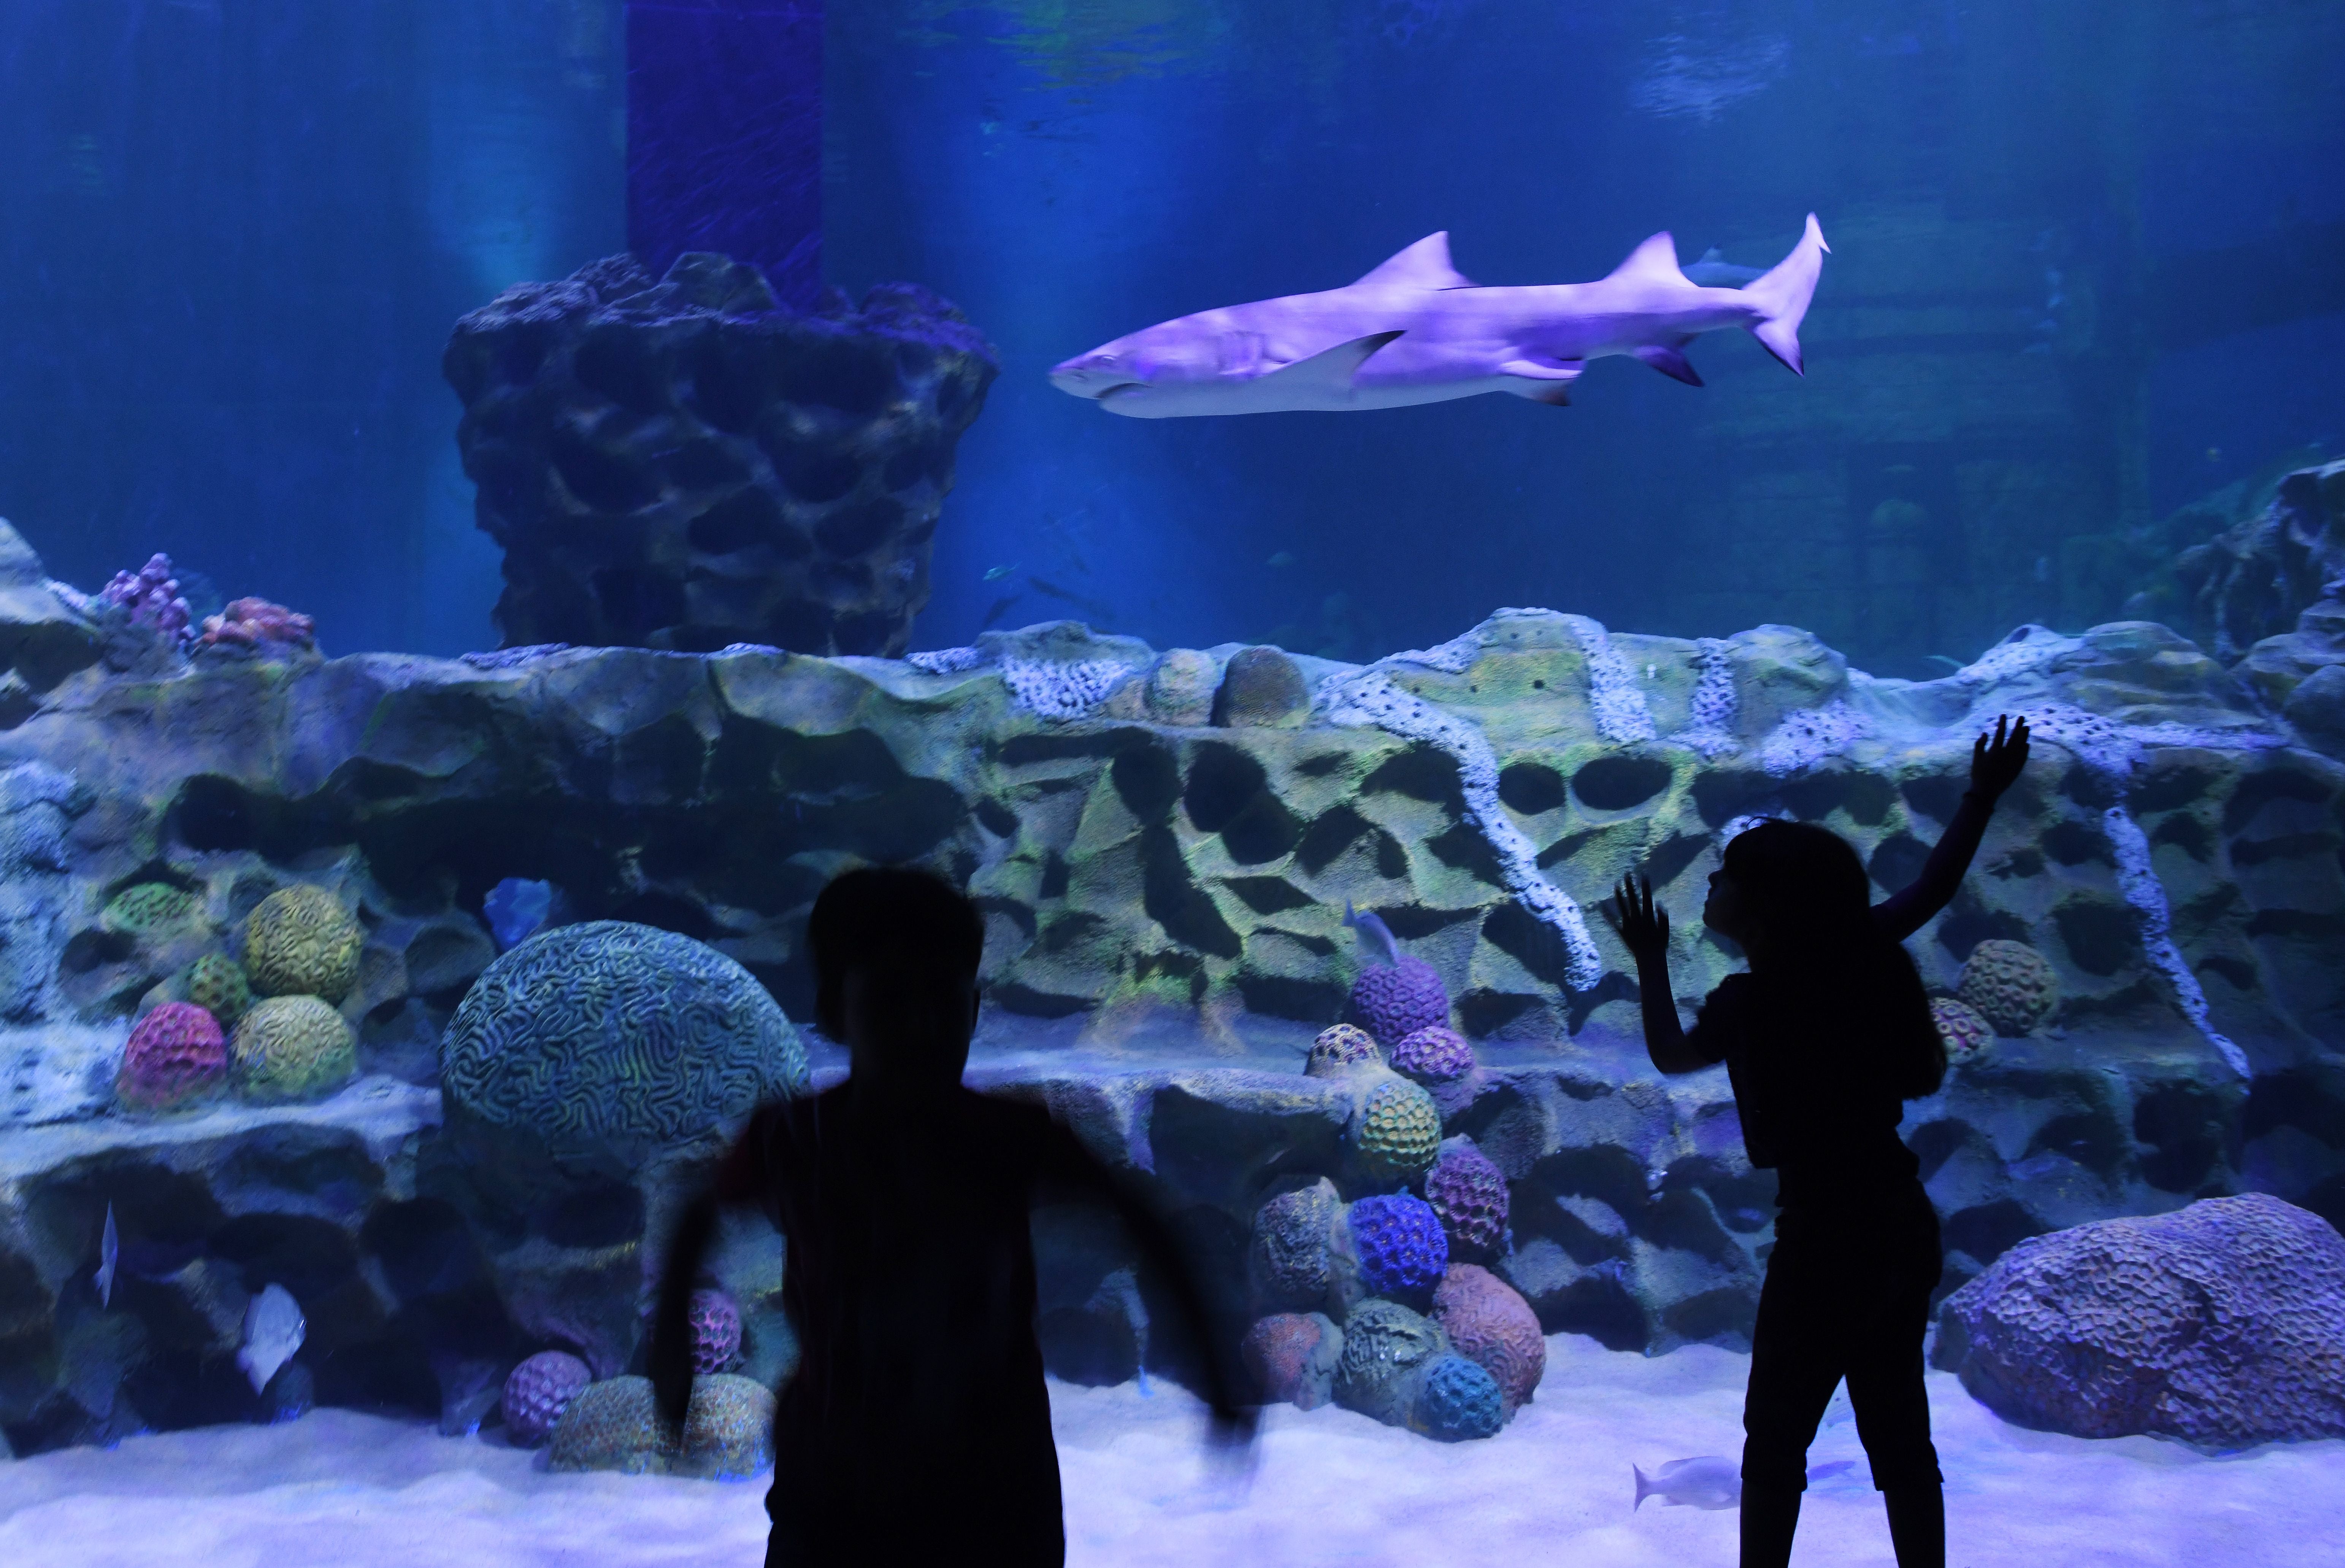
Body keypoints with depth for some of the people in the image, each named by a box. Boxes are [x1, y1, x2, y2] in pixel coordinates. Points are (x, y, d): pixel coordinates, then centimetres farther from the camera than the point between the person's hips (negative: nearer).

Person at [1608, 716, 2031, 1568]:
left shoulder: (1753, 1002, -15)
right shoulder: (1859, 953, 0)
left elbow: (1670, 1055, 5)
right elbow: (1933, 887, 18)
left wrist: (1651, 962, 18)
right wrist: (1982, 799, 27)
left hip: (1826, 1240, -7)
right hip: (1901, 1225, 7)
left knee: (1775, 1443, 4)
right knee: (1899, 1435, 14)